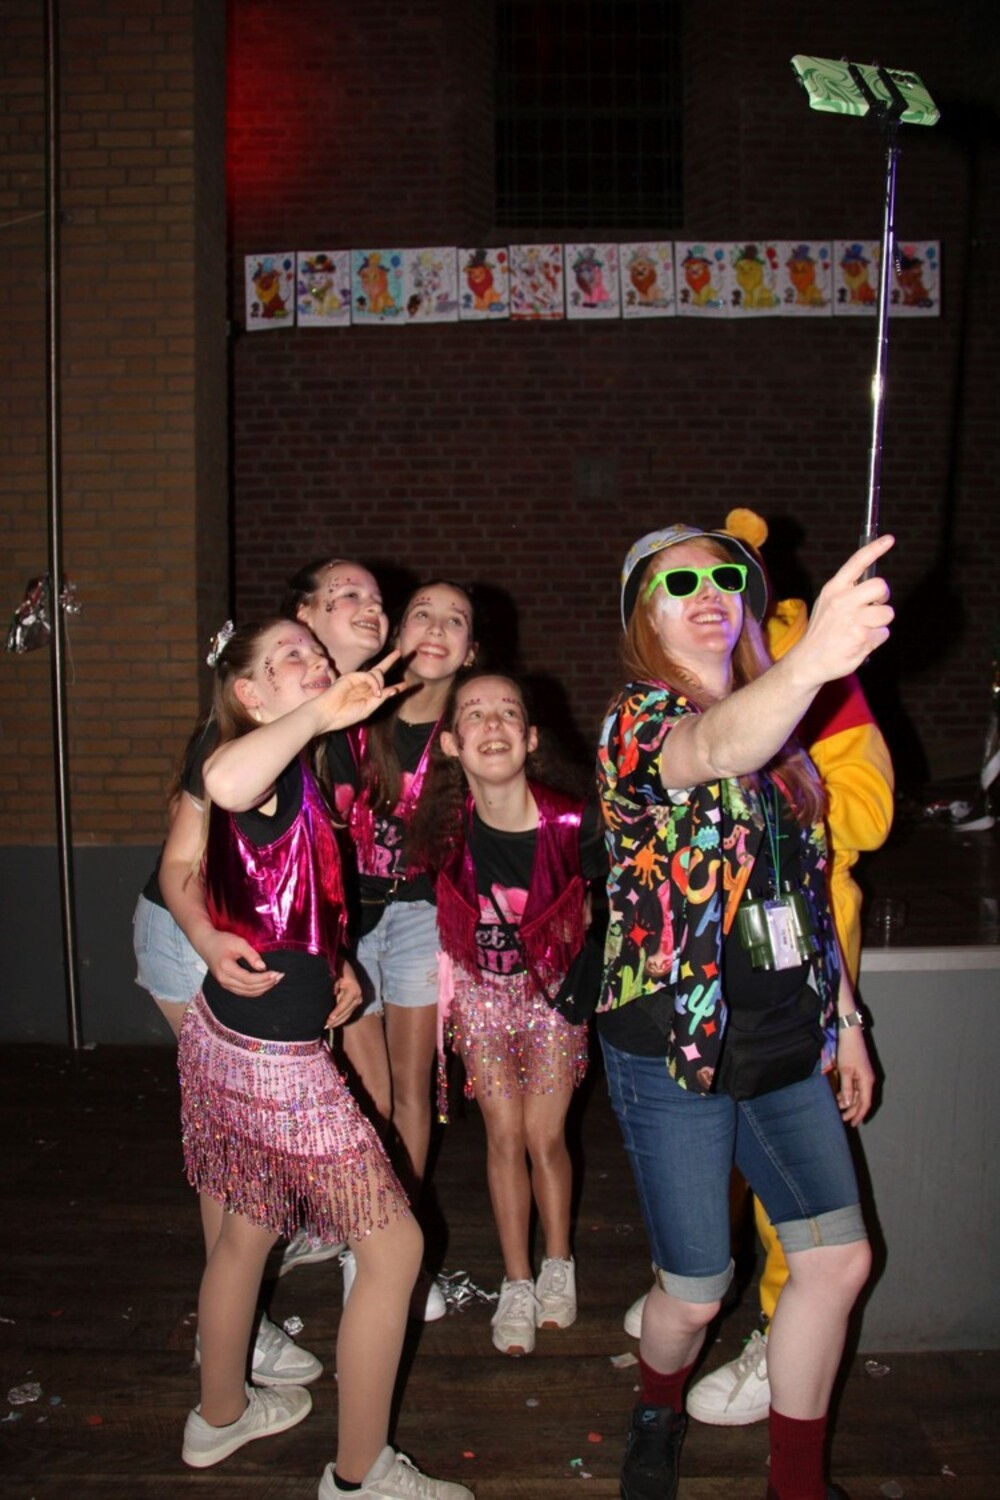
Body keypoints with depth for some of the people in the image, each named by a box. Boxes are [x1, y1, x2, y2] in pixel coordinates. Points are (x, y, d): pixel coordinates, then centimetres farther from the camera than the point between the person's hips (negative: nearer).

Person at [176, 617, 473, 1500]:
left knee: (248, 1229, 26)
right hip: (277, 1059, -9)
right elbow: (225, 782, -47)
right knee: (395, 1247, 3)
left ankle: (220, 1415, 47)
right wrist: (320, 713, -36)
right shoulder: (276, 765, -21)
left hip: (222, 1032, 9)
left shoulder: (296, 774, 7)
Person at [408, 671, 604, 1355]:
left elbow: (592, 897, -4)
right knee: (505, 1137, 5)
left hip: (552, 985, -1)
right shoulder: (447, 827, -19)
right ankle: (518, 1284, 22)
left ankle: (558, 1266, 29)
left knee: (546, 1137, 4)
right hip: (481, 989, 1)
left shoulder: (572, 822, -25)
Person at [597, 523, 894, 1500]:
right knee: (695, 1292, 4)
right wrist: (811, 661, -58)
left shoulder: (775, 729, 10)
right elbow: (713, 750, -39)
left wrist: (843, 1019, 14)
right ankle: (658, 1413, 39)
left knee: (838, 1255, 6)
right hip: (673, 1051, -6)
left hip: (784, 1042, 6)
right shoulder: (637, 722, -12)